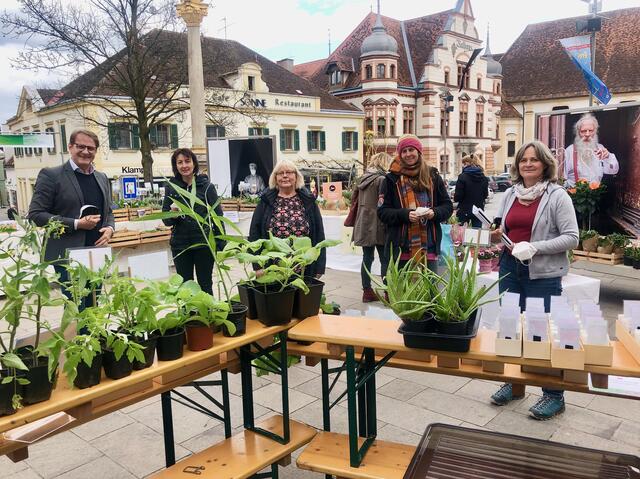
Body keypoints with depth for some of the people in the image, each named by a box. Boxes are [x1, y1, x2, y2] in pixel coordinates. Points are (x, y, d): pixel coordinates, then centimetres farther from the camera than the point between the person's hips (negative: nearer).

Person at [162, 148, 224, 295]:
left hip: (204, 244, -2)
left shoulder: (206, 186, -2)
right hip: (180, 245, 2)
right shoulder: (171, 187, 4)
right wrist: (173, 213, -16)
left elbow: (217, 216, -1)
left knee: (205, 285, 8)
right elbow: (166, 221, 7)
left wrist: (222, 246, -7)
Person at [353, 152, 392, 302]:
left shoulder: (362, 179, 11)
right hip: (378, 226, -7)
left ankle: (367, 292, 16)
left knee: (367, 258, 11)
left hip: (363, 225, 7)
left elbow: (354, 199, 17)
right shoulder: (382, 179, -12)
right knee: (385, 260, 0)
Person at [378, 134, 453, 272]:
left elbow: (448, 206, 12)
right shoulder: (392, 179, 4)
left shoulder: (433, 176, 10)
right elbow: (382, 212, -1)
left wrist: (435, 213, -10)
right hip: (401, 249, -2)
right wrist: (405, 214, -17)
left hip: (429, 248, 2)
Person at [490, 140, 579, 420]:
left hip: (542, 273, -6)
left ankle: (554, 395, 18)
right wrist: (497, 236, -2)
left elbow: (571, 237, -13)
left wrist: (534, 247, -23)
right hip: (510, 268, 6)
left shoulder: (557, 196, -8)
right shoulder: (510, 194, 9)